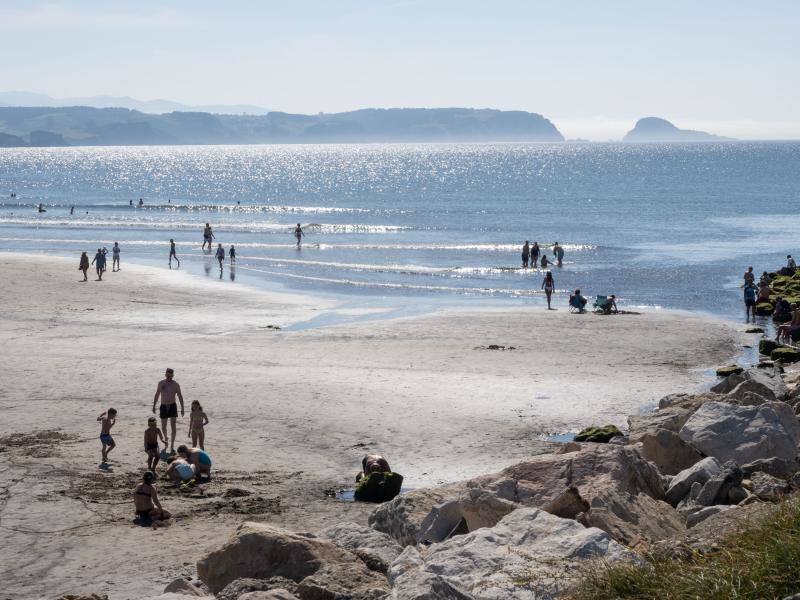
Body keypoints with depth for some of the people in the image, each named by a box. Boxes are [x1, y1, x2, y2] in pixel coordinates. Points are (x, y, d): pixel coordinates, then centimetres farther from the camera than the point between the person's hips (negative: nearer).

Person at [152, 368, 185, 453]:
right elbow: (157, 395, 11)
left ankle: (172, 445, -7)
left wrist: (182, 408, -4)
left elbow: (180, 396, -1)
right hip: (163, 406, 2)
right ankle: (165, 438, 39)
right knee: (163, 426, 8)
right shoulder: (161, 383, 1)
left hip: (172, 406, -2)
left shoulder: (175, 384, -4)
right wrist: (154, 406, 10)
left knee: (173, 426, -9)